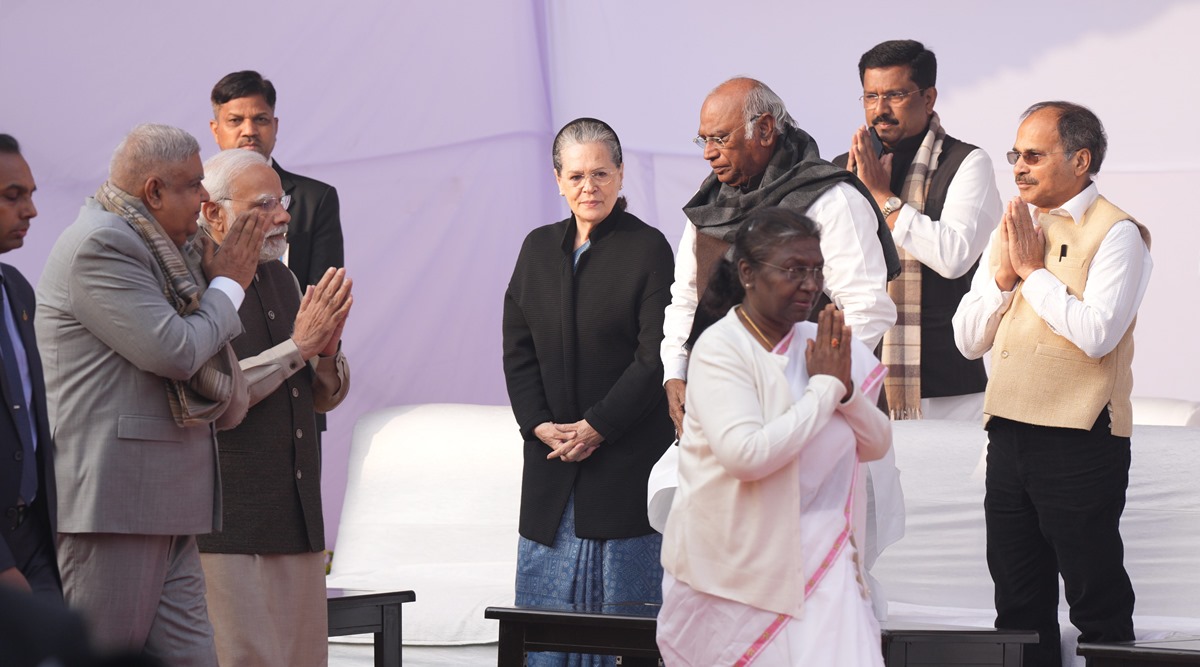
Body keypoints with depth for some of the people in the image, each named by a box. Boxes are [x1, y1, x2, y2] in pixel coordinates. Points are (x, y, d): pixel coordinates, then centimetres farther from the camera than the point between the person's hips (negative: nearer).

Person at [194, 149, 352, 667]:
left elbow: (324, 398, 22)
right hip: (226, 526, -8)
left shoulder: (279, 278, 18)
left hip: (298, 521, 8)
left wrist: (327, 354, 0)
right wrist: (298, 345, -17)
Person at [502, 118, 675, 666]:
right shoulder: (539, 249, 11)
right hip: (551, 457, 5)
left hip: (627, 458, -5)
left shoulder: (648, 250, -5)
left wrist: (596, 427, -14)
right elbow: (517, 349, 10)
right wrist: (540, 424, -5)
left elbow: (656, 358, -10)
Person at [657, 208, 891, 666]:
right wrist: (824, 388, -17)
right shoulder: (720, 349, -12)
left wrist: (846, 389, -10)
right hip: (734, 568, -5)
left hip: (815, 559, 5)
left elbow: (877, 445, 10)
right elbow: (747, 454, -26)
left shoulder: (818, 344, 8)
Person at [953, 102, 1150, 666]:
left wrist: (1035, 270, -11)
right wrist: (1005, 273, -2)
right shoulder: (1012, 229, 15)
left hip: (1079, 440, -7)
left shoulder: (1114, 233, -7)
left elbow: (1096, 333, -22)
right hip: (1009, 433, 7)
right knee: (1018, 601, 12)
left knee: (1096, 602, 0)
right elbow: (968, 339, 13)